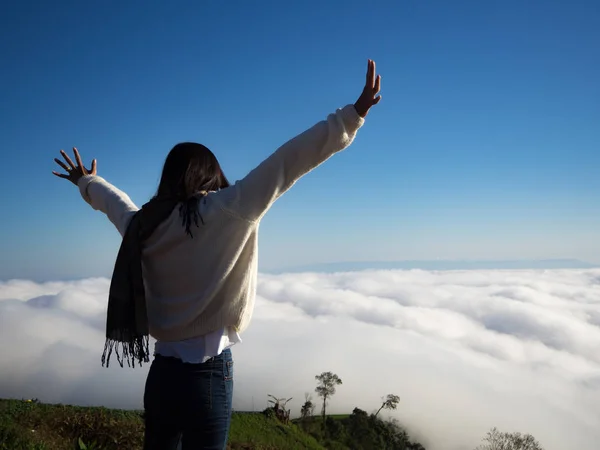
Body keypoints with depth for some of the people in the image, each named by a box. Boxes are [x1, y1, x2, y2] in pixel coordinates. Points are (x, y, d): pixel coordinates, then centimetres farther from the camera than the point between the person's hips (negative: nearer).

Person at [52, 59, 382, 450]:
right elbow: (284, 165, -18)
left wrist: (88, 183, 49)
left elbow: (114, 201, 26)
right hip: (207, 374, -6)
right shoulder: (225, 211, -14)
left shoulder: (143, 224, 4)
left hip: (161, 371, 6)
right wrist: (352, 117, -18)